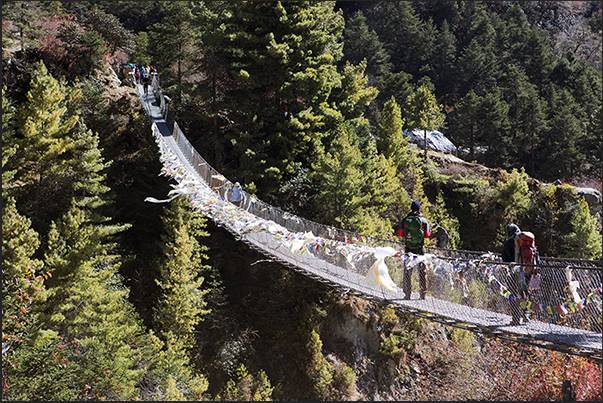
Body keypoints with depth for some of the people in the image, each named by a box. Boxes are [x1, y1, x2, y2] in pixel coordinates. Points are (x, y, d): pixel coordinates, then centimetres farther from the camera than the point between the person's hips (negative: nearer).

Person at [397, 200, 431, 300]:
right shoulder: (423, 220, -1)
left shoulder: (405, 220, 0)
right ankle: (423, 293, 7)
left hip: (408, 248, 0)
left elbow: (400, 233, -1)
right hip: (420, 248, 0)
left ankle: (407, 293, 1)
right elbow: (427, 235, -2)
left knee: (407, 271, 4)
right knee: (422, 271, 9)